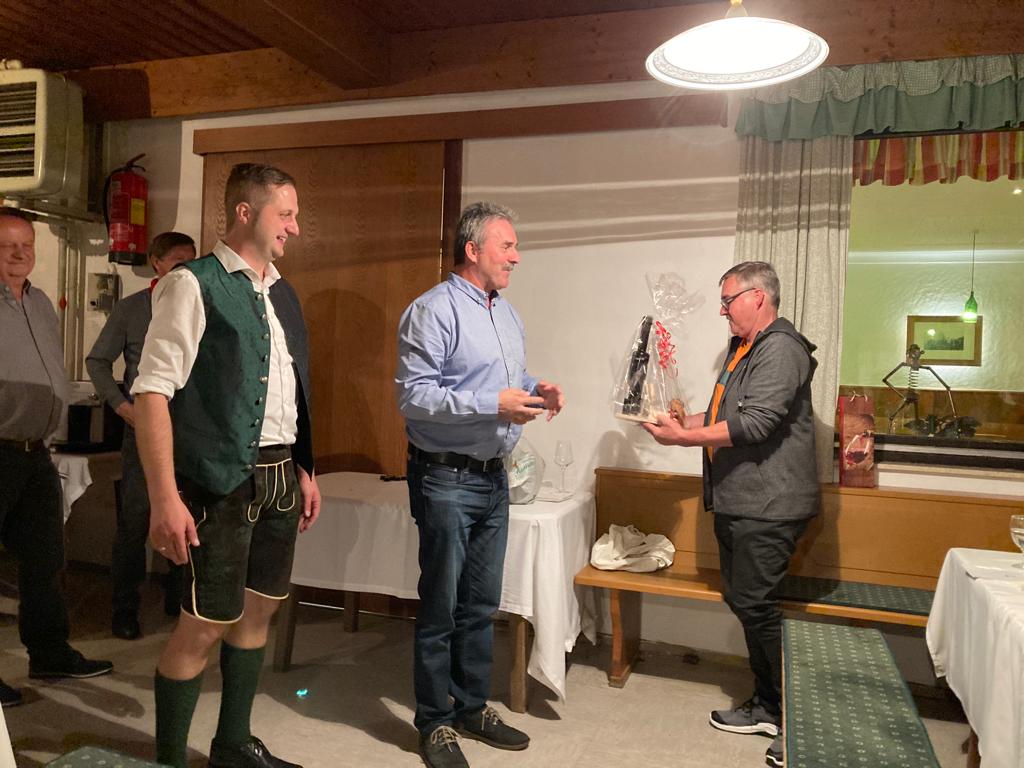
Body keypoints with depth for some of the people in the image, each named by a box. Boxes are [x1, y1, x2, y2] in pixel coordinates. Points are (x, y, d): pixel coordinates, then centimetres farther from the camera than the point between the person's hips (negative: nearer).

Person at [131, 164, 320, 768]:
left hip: (280, 479, 8)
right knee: (205, 627, 0)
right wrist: (165, 499, -19)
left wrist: (306, 471, 16)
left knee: (259, 609, 16)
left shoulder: (282, 294, 13)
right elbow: (152, 390, -15)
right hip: (223, 484, -7)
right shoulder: (195, 285, -9)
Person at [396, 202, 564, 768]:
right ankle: (436, 723, 20)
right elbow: (413, 395, -19)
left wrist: (538, 391, 1)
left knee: (482, 604, 17)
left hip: (494, 477, 8)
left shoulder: (507, 314, 14)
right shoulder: (434, 310, -12)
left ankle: (473, 707, 32)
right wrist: (492, 406, -24)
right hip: (446, 480, -8)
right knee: (441, 606, 4)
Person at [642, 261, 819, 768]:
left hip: (768, 505, -10)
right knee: (741, 600, 14)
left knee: (754, 604, -7)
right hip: (737, 501, 10)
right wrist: (682, 420, 10)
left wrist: (684, 437, -18)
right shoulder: (743, 349, 18)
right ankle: (767, 706, 27)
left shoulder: (781, 349, -14)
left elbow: (754, 423, -23)